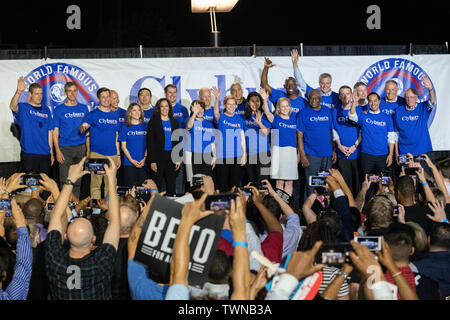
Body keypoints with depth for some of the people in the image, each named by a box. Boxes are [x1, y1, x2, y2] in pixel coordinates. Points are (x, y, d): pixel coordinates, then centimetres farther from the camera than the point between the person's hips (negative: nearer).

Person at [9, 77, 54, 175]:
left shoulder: (46, 110, 12)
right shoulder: (23, 108, 0)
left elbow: (49, 132, 12)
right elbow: (12, 107, -25)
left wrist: (51, 153, 8)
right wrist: (18, 91, -42)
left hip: (45, 154, 4)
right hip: (28, 153, -4)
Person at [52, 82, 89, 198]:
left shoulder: (84, 108, 9)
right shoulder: (59, 109, 3)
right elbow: (55, 132, 1)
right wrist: (58, 151, -9)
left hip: (81, 148, 2)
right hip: (65, 149, -2)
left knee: (78, 180, 7)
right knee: (65, 181, -3)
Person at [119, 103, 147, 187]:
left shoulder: (145, 126, 8)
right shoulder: (125, 127, 4)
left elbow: (148, 145, 7)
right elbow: (123, 146, 2)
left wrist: (144, 158, -7)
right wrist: (131, 160, -10)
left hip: (143, 163, 1)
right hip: (129, 163, -1)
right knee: (130, 187, -3)